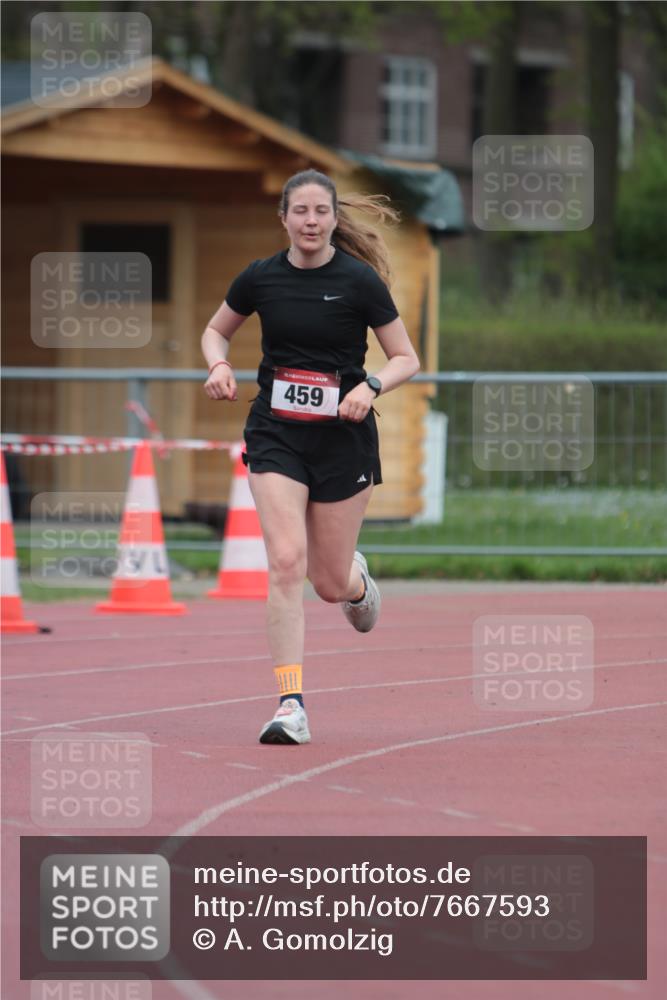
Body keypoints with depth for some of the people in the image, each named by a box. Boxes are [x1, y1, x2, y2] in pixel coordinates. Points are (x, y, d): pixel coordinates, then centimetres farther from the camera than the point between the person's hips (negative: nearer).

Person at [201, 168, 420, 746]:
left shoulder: (360, 281, -7)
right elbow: (215, 331, 16)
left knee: (330, 584, 6)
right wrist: (219, 365, -5)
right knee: (286, 562, -17)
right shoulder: (261, 278, -1)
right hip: (275, 437, 1)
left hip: (343, 438, -1)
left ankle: (357, 582, 46)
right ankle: (291, 705, -17)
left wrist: (370, 386, -20)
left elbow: (407, 358, -1)